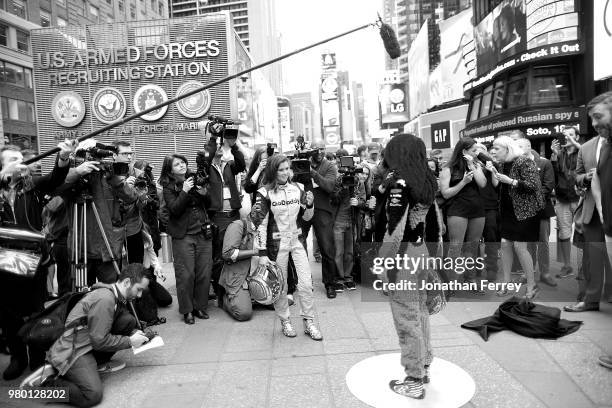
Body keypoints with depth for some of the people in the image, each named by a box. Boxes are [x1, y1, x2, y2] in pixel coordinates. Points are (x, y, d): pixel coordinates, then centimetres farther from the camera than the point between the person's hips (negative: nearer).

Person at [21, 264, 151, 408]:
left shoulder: (116, 298, 7)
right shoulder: (104, 299, -23)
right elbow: (100, 341, -21)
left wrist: (135, 333, 1)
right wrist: (130, 341, -12)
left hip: (90, 345, 9)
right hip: (72, 351, -9)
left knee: (129, 321, -2)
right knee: (93, 394, -26)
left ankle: (98, 364, 5)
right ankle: (43, 382, -7)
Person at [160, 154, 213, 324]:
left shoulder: (194, 179, 11)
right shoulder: (168, 187, 1)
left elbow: (208, 205, 15)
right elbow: (174, 209, -12)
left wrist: (204, 193, -5)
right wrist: (184, 191, -21)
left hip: (203, 233, 4)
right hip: (183, 236, -3)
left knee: (204, 273, 3)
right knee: (186, 275, -4)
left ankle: (200, 307, 18)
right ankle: (187, 310, 11)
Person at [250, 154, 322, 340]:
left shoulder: (298, 188, 2)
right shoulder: (265, 193, -8)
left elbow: (306, 217, 10)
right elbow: (260, 224, -9)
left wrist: (310, 205, -12)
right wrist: (262, 253, -13)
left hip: (298, 240, 3)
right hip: (277, 243, -2)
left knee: (306, 283, -1)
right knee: (280, 285, 8)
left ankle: (309, 322, 13)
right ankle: (285, 321, 27)